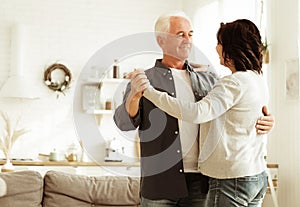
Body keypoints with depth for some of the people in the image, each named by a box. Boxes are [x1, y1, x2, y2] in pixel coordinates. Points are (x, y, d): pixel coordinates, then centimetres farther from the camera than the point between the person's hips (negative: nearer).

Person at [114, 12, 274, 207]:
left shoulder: (208, 81, 12)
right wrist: (135, 95, -29)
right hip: (160, 183, -3)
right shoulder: (145, 80, 3)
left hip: (201, 183, 3)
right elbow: (124, 122, -8)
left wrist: (265, 121, -7)